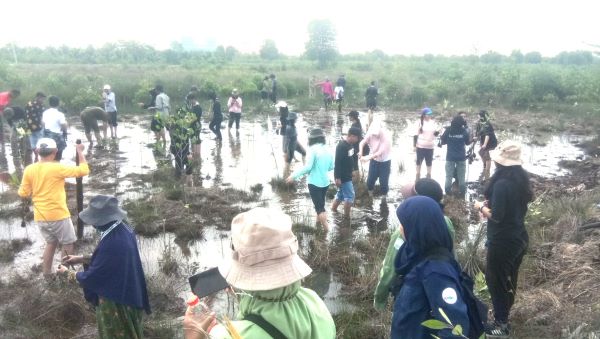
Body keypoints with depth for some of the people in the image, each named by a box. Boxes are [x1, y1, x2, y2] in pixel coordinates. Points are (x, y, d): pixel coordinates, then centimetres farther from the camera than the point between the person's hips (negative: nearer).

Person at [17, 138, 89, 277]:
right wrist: (80, 152, -5)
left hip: (40, 216, 6)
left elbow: (23, 193, 2)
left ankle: (46, 273, 29)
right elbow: (84, 170, -15)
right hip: (58, 215, -6)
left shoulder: (29, 169, -2)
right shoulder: (58, 168, -17)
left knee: (51, 242, 24)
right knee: (67, 244, 13)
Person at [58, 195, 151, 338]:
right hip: (128, 294, 8)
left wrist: (67, 273, -2)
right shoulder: (124, 229, -7)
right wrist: (81, 259, 11)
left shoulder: (111, 244, -34)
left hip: (115, 302, -8)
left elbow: (90, 278, -20)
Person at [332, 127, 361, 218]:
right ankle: (346, 216, 9)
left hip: (347, 175, 9)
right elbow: (337, 163, -24)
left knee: (341, 193, 19)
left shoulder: (350, 145, 6)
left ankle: (333, 210, 32)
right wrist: (337, 178, -24)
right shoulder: (341, 146, -23)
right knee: (350, 196, -2)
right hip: (343, 177, -9)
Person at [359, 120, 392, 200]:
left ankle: (384, 199, 21)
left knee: (383, 182, 1)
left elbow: (381, 152, -33)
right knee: (370, 180, 9)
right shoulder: (370, 133, -18)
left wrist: (368, 157, -42)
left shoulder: (386, 136, -29)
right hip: (374, 160, 4)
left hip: (385, 161, -3)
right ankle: (370, 197, 31)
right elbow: (362, 142, -18)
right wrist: (361, 152, -39)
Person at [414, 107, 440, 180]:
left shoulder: (433, 123, 3)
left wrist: (437, 132, -20)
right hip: (420, 146, -3)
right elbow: (416, 134, -4)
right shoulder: (420, 122, -6)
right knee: (419, 163, 7)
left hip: (430, 147, 3)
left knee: (429, 164, 11)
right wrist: (414, 145, -6)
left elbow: (435, 134, 2)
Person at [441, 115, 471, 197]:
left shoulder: (448, 131, -7)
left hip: (450, 157, 0)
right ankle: (462, 192, 12)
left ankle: (448, 192, 7)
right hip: (461, 157, 0)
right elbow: (468, 142, 4)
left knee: (449, 176, 7)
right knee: (461, 176, 9)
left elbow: (443, 142, 0)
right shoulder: (464, 131, -7)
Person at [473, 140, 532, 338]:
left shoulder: (502, 183, -26)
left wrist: (482, 207, -8)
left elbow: (496, 216, -25)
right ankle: (505, 310, 43)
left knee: (496, 280, 7)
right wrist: (490, 206, 9)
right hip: (519, 237, 9)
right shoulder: (522, 179, 1)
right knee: (509, 277, 24)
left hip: (503, 241, -9)